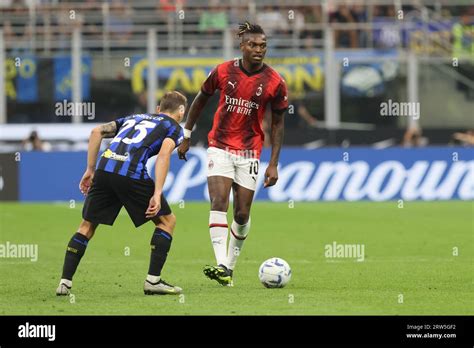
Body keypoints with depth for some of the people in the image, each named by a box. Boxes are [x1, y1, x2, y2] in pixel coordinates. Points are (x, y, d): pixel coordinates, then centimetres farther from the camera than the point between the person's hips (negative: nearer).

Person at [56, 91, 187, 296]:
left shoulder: (133, 118, 34)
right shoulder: (174, 127, 18)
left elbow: (97, 131, 22)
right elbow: (164, 153, -4)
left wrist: (90, 170, 22)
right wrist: (157, 194, -11)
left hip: (104, 169, 5)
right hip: (132, 175, -5)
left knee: (87, 226, 19)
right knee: (167, 220, 15)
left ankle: (65, 282, 11)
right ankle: (153, 281, 8)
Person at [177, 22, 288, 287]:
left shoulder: (274, 82, -7)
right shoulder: (223, 72, -6)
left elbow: (278, 123, 1)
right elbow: (201, 99, 10)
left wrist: (274, 164, -3)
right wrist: (186, 137, 13)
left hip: (249, 152, 0)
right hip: (220, 147, 0)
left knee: (242, 214, 2)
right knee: (219, 203, -17)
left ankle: (231, 265, 22)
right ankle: (222, 267, -25)